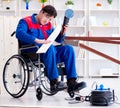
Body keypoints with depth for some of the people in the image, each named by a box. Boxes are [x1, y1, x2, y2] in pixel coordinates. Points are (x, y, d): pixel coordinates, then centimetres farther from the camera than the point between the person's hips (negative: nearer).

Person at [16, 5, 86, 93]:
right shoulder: (26, 21, 1)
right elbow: (19, 33, -20)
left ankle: (71, 82, -25)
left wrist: (63, 33, 4)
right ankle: (54, 82, -42)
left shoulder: (48, 25, 22)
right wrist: (38, 40, -31)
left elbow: (58, 40, 28)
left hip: (48, 51, 7)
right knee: (50, 48, -36)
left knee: (68, 48, -14)